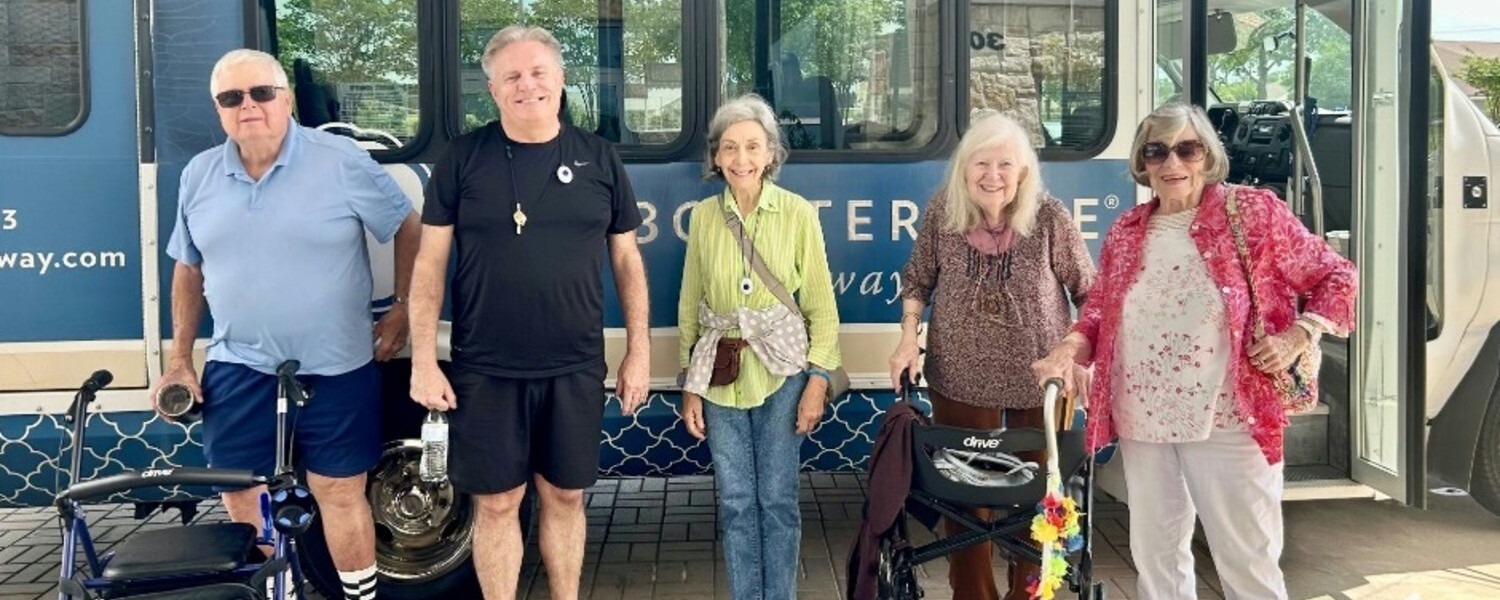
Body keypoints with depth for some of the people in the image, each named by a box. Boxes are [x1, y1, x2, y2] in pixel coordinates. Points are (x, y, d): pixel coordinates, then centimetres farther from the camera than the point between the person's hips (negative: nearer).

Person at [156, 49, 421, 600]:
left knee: (339, 493, 4)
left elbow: (407, 229, -1)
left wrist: (403, 307, -3)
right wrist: (180, 357, 11)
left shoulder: (343, 161, -9)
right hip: (238, 370, 4)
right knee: (240, 497, 9)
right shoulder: (199, 176, 5)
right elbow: (188, 270, 14)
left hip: (335, 369, -4)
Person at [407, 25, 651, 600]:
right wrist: (423, 360, -5)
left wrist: (638, 352, 4)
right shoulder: (463, 158, -1)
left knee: (565, 497, 12)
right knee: (497, 503, 7)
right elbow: (430, 264, 0)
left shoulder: (598, 158, 3)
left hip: (575, 369, 1)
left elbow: (627, 260, 7)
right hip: (485, 370, -1)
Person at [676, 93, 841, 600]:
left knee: (777, 498, 5)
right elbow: (689, 306, 7)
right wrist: (690, 385, 5)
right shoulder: (703, 217, 1)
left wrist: (818, 378, -7)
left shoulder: (798, 214, -5)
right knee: (736, 501, 10)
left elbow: (822, 305, -2)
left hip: (781, 373, -2)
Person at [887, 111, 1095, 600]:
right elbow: (917, 281, 7)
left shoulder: (1049, 218, -13)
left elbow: (1088, 293, -3)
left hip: (1041, 382, -1)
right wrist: (909, 337, -4)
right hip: (961, 380, 1)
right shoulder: (941, 215, -8)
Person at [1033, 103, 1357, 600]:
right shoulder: (1125, 232, 8)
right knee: (1155, 554, 17)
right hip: (1141, 423, 5)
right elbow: (1101, 310, 17)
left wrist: (1297, 337, -11)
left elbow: (1334, 277, 3)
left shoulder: (1254, 212, -4)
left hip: (1228, 421, -4)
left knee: (1246, 560, 4)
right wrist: (1071, 348, -2)